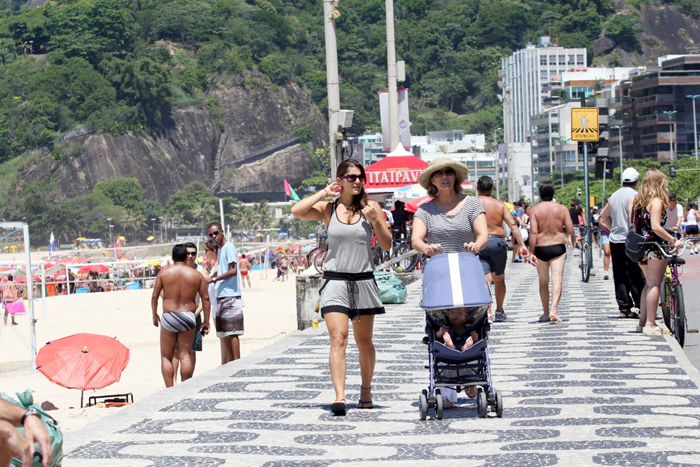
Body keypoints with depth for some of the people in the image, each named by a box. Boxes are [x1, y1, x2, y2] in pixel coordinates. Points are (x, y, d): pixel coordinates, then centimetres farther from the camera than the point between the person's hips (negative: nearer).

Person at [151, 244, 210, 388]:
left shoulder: (164, 273, -1)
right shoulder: (196, 275, 3)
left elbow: (154, 296, 0)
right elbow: (205, 298, 3)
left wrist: (154, 315, 13)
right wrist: (206, 321, 10)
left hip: (168, 317, -1)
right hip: (188, 318, 1)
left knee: (166, 357, 7)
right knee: (185, 355, 8)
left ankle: (170, 389, 1)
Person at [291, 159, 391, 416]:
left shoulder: (371, 207, 6)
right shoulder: (328, 208, 3)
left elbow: (388, 245, 6)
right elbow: (296, 211, -13)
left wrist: (375, 220, -10)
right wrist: (323, 193, -5)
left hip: (363, 280, 2)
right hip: (335, 280, -2)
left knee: (364, 340, 11)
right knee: (338, 338, -14)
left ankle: (366, 390, 28)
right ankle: (339, 397, -22)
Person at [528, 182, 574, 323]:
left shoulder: (534, 210, -3)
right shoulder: (562, 208, 0)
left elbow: (533, 232, -11)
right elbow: (570, 230, -3)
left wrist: (531, 253, -9)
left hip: (540, 248, 0)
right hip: (558, 247, 0)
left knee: (543, 282, 12)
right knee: (557, 279, -8)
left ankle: (546, 313, 21)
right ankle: (553, 310, -24)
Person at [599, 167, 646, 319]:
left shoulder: (614, 196, 13)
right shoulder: (634, 195, -10)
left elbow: (604, 214, 23)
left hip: (614, 241, 7)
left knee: (620, 276, 8)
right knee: (637, 275, -5)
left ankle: (624, 308, 9)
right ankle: (642, 308, -7)